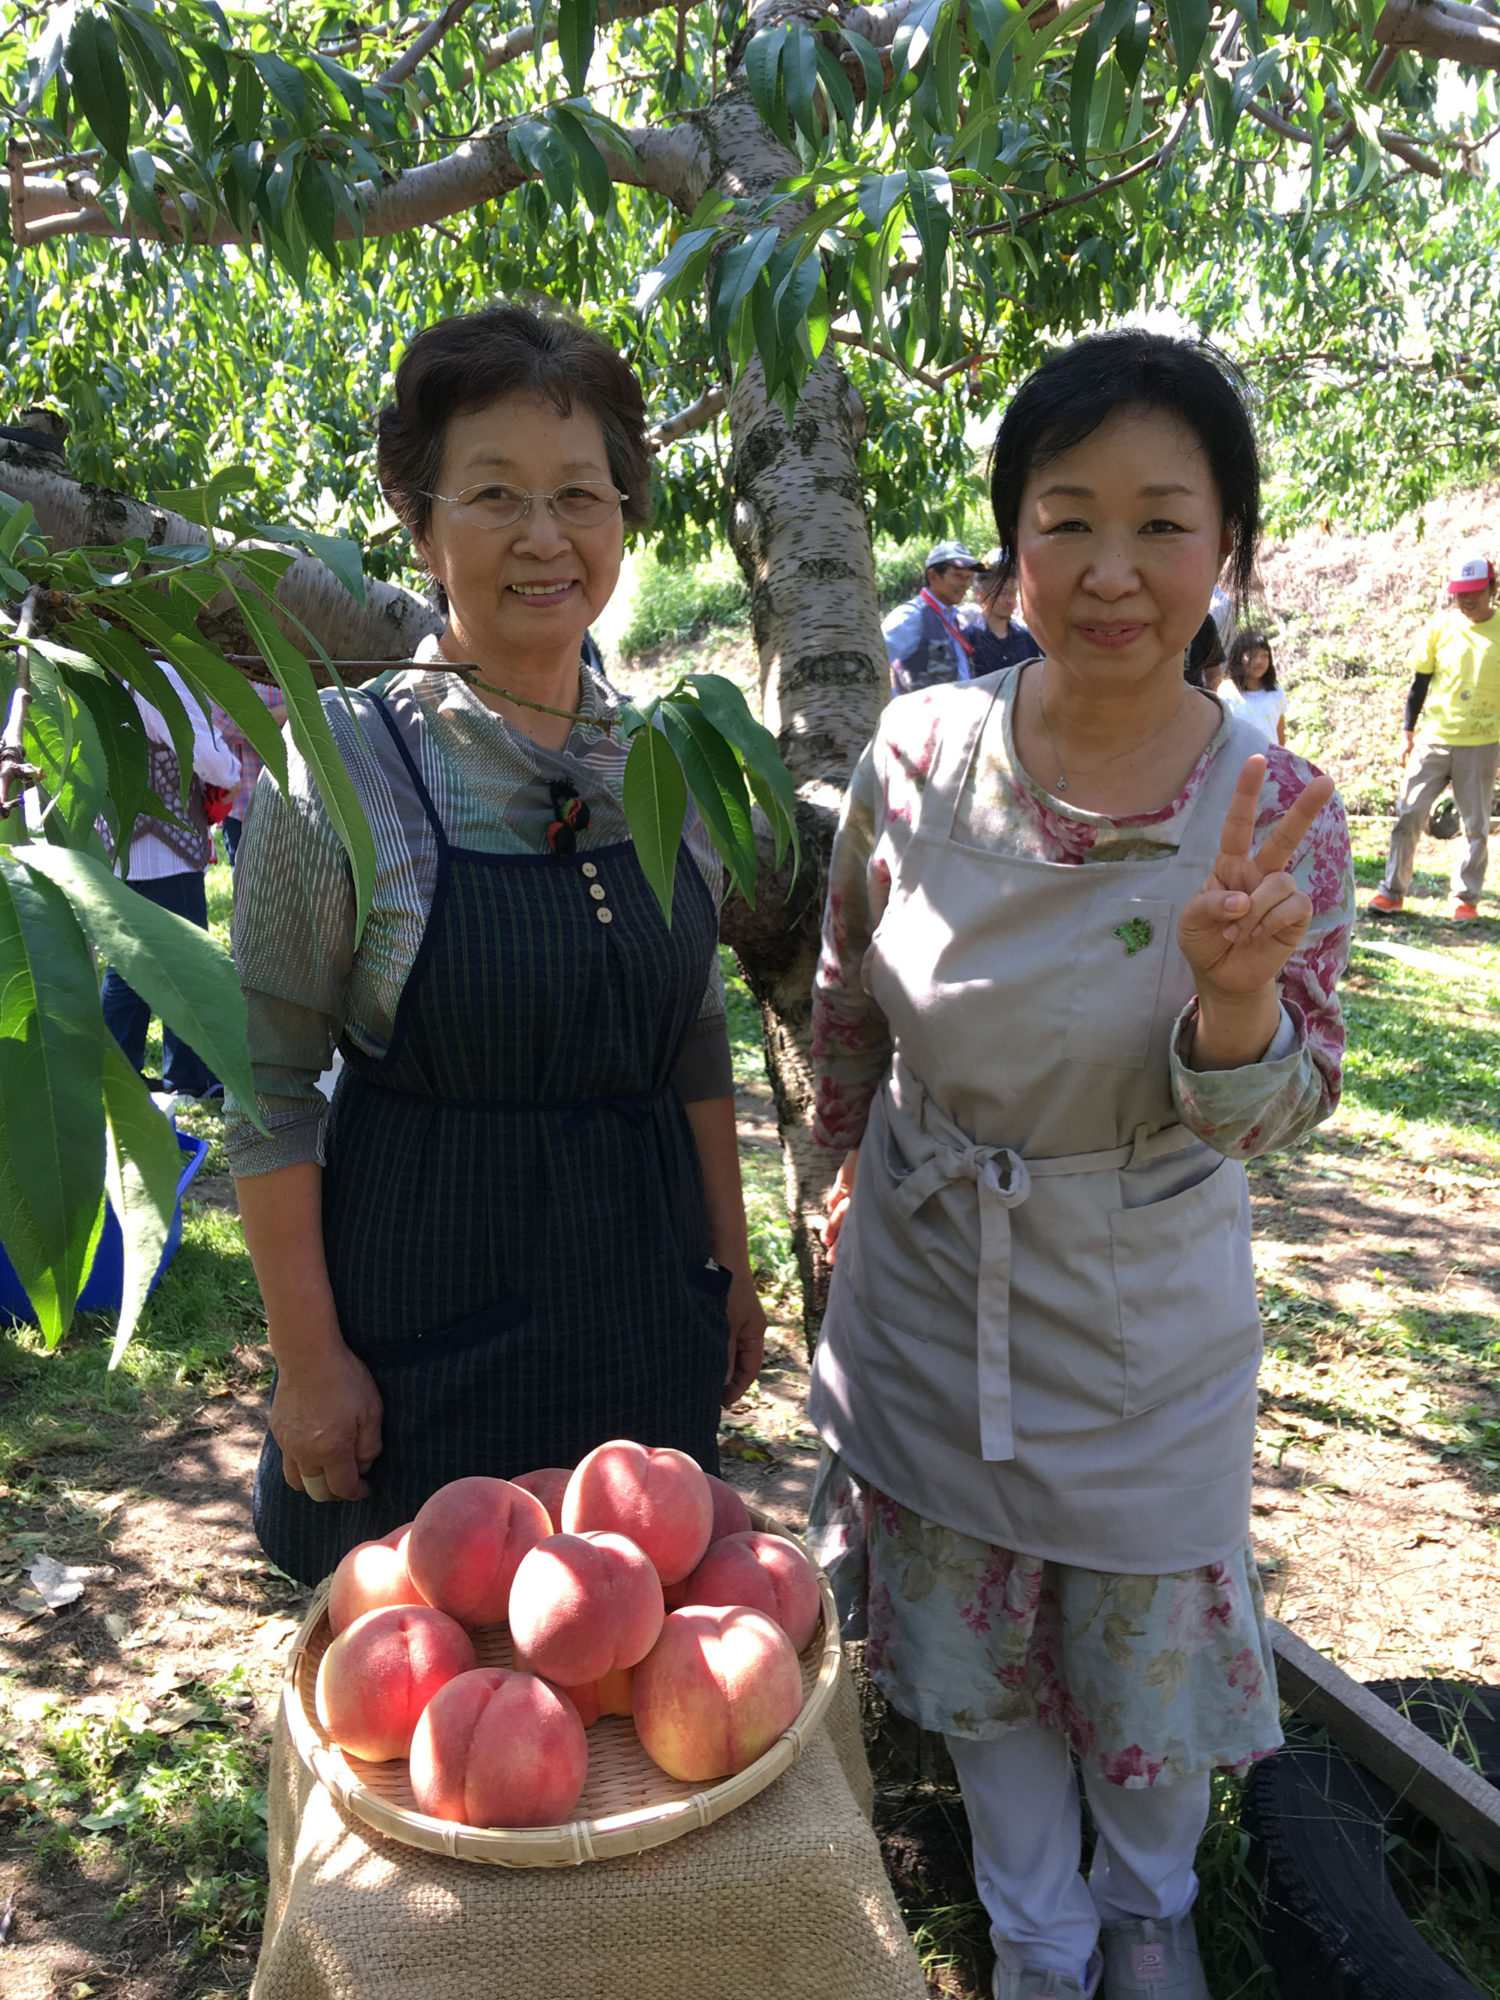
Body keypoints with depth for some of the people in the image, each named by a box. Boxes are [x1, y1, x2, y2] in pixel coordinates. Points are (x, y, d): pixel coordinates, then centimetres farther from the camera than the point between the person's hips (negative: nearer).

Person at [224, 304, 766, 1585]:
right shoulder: (343, 767, -12)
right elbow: (271, 1092, -10)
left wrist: (731, 1265, 10)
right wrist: (309, 1359, -11)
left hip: (646, 1311, 4)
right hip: (425, 1319, -4)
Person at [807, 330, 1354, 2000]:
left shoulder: (1276, 808, -17)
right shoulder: (919, 754, -15)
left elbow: (1263, 1122, -13)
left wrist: (1237, 994, -34)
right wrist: (853, 1170, 14)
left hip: (1144, 1319, -1)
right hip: (928, 1287, 1)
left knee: (1150, 1651, 20)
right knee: (972, 1648, 20)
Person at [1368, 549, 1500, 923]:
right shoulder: (1440, 627, 2)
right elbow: (1419, 683, 7)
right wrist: (1407, 731, 4)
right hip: (1433, 739, 1)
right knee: (1408, 814, -2)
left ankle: (1467, 898, 16)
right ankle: (1393, 891, 8)